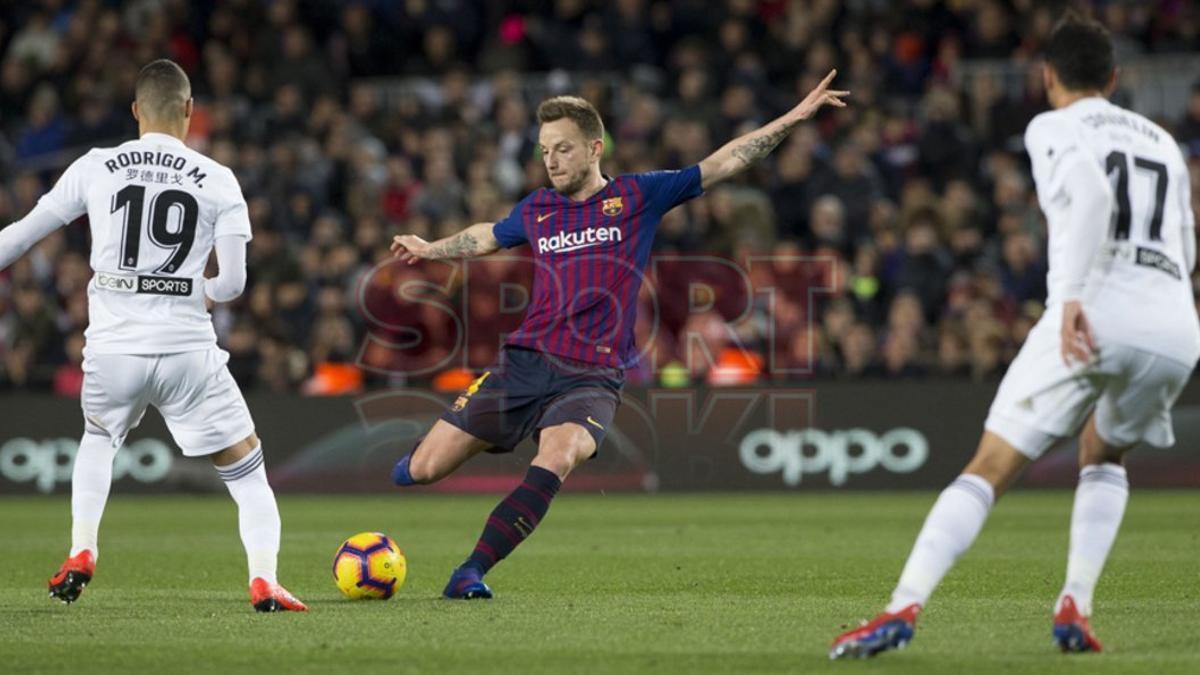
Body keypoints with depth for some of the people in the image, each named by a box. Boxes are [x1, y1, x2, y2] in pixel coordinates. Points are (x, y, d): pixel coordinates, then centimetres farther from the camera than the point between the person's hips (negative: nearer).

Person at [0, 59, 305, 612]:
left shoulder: (94, 168, 4)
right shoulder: (218, 182, 1)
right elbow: (232, 283, -3)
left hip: (112, 345, 2)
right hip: (187, 348, -2)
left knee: (98, 437, 33)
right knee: (245, 465, 11)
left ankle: (81, 554, 23)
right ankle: (264, 581, -4)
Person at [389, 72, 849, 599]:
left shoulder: (637, 196, 5)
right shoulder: (535, 211, 13)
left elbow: (722, 164, 5)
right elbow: (486, 237, 35)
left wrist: (794, 117, 0)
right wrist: (429, 250, 50)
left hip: (593, 377, -3)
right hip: (524, 361, 3)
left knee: (557, 461, -34)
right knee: (423, 472, -2)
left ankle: (471, 572, -29)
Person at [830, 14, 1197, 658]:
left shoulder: (1053, 128, 11)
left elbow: (1093, 193, -11)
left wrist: (1073, 296, -20)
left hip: (1095, 319, -5)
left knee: (989, 471, 0)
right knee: (1103, 459, 29)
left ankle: (903, 610, -13)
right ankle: (1075, 609, 12)